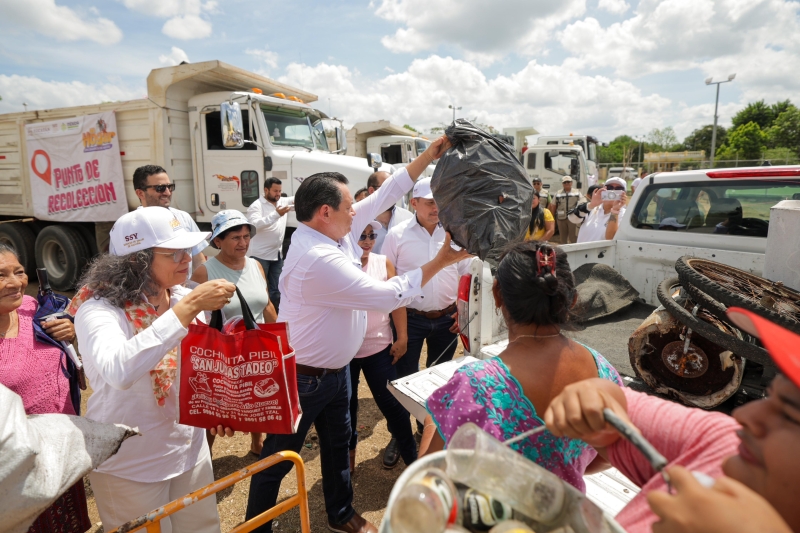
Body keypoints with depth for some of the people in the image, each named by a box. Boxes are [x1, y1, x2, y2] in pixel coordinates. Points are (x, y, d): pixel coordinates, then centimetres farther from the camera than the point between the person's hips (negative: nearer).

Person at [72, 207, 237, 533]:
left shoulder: (183, 297, -6)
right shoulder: (99, 309, -22)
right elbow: (119, 371, -44)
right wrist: (189, 308, -43)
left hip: (190, 448, 5)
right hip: (131, 465, -5)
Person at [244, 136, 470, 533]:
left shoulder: (337, 231, -4)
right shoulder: (319, 259, -32)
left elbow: (384, 197, 3)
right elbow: (388, 297, -29)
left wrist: (429, 156, 0)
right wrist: (441, 260, -22)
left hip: (336, 369, 9)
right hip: (302, 378, -9)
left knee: (339, 444, 24)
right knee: (278, 460, 12)